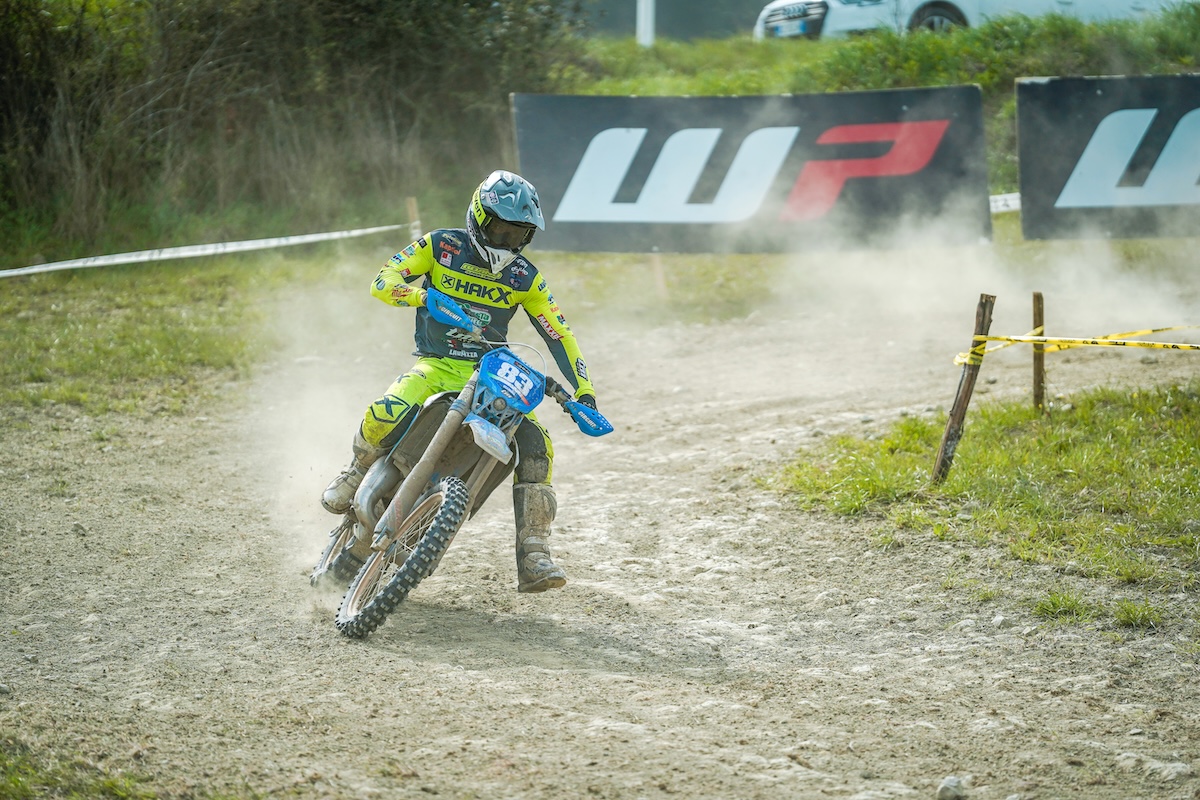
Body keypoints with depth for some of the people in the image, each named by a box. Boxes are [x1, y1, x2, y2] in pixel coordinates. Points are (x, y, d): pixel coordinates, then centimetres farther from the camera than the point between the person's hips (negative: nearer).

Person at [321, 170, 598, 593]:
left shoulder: (524, 278, 5)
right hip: (435, 365, -2)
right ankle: (356, 472, 3)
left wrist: (584, 391, -6)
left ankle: (533, 558, -18)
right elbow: (383, 280, -9)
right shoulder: (441, 246, -1)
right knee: (386, 416, -33)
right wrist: (423, 296, -29)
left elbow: (559, 335, 6)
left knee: (535, 444, -21)